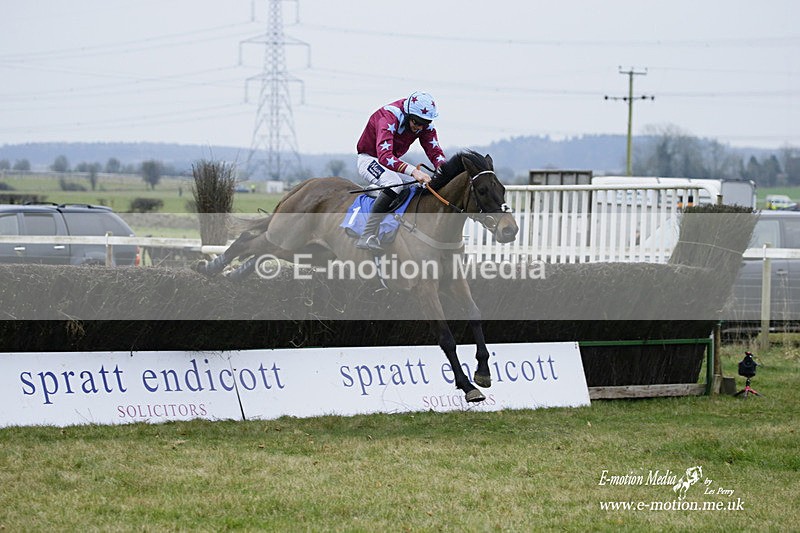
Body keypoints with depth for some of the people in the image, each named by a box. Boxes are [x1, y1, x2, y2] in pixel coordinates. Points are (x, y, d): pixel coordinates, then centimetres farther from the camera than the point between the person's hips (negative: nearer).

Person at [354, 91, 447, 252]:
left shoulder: (424, 123, -10)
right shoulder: (389, 118, -33)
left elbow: (434, 151, -9)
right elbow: (384, 156, -45)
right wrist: (413, 171, -57)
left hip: (394, 162, 8)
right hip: (370, 159, -8)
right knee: (394, 183, -35)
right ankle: (367, 236, -39)